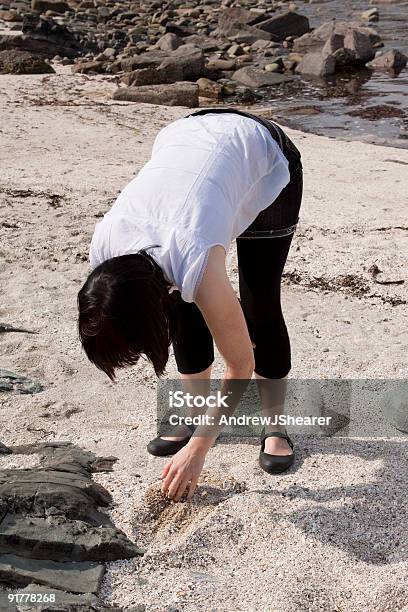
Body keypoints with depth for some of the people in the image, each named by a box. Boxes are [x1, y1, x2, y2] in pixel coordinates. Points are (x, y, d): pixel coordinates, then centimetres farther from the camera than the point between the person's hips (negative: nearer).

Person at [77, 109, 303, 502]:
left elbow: (240, 364, -27)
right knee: (186, 307, -3)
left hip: (267, 158, -4)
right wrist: (223, 318, 4)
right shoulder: (101, 249, -26)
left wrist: (198, 449, -21)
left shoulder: (193, 264, -42)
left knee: (260, 304, -6)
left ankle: (274, 425, 12)